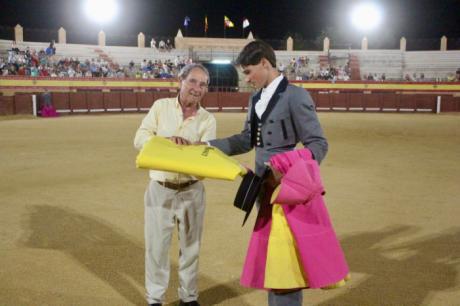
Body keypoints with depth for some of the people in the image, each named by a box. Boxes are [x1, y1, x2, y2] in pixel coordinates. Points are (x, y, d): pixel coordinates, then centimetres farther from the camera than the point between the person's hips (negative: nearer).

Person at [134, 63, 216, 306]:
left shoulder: (208, 120, -1)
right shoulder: (161, 106, -1)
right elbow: (140, 139, -7)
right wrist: (167, 141, -24)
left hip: (191, 191, 1)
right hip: (160, 189, -1)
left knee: (190, 246, 13)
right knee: (156, 246, 7)